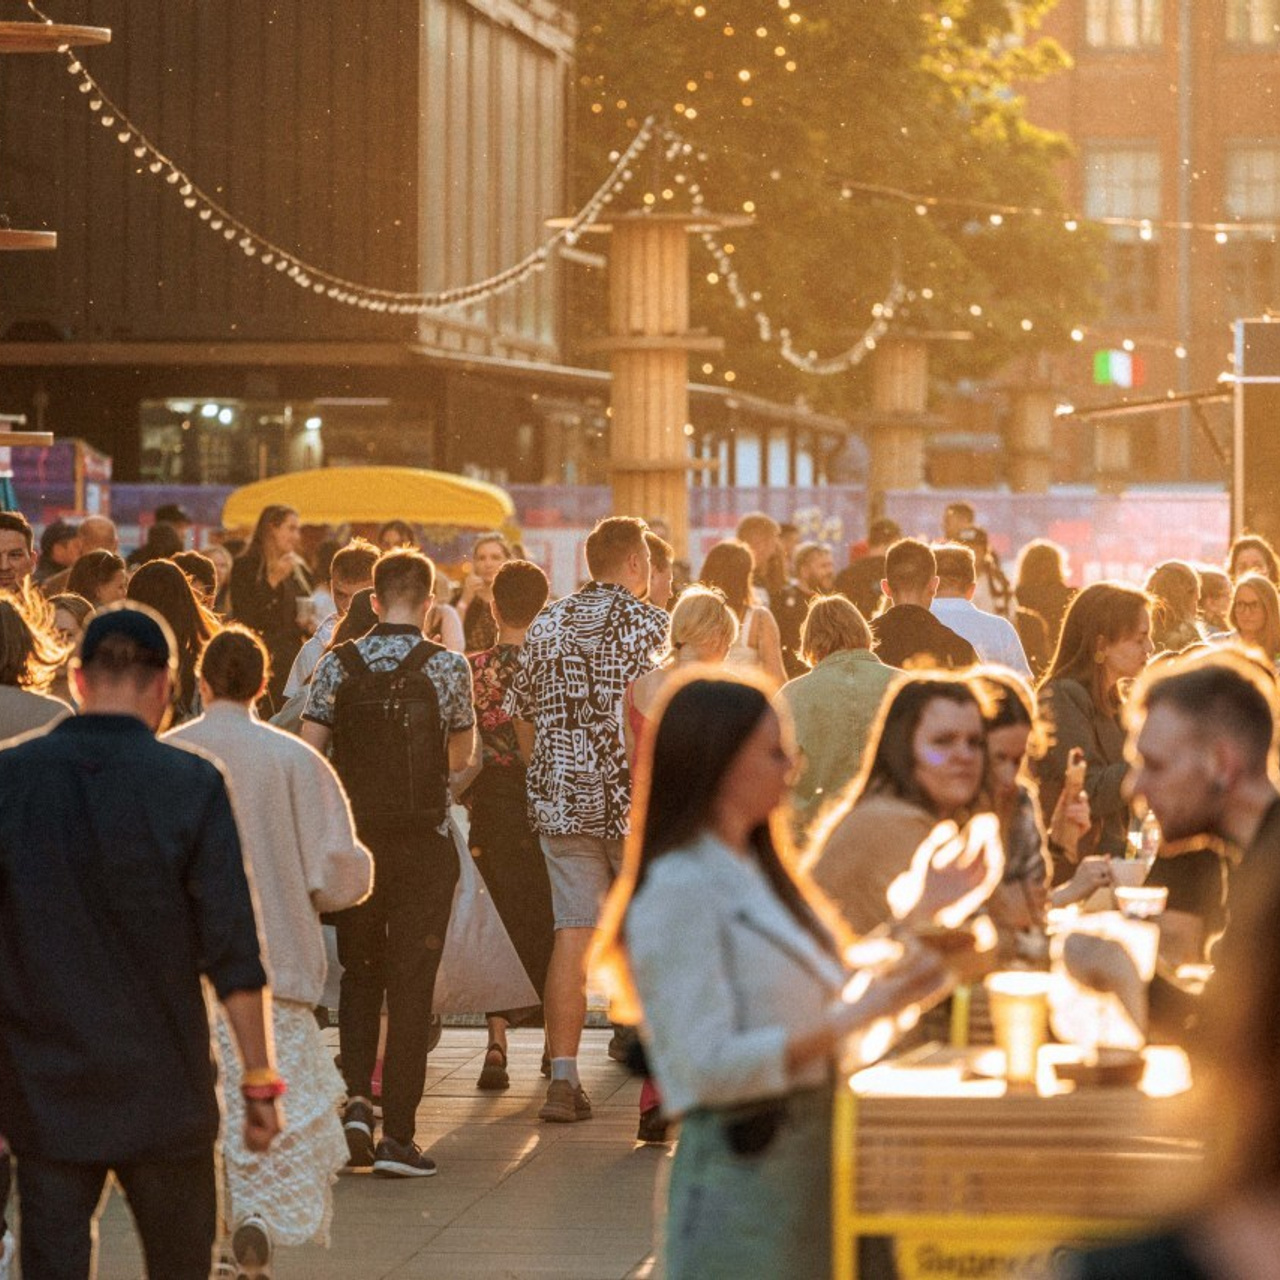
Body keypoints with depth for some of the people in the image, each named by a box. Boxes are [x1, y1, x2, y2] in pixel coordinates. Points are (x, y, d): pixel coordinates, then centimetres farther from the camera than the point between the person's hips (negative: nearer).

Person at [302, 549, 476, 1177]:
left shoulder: (337, 665, -1)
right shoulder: (447, 666, -5)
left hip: (352, 840, 2)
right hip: (423, 843, -2)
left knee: (359, 974, 18)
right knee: (411, 984, 2)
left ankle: (355, 1099, 0)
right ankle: (397, 1135, 0)